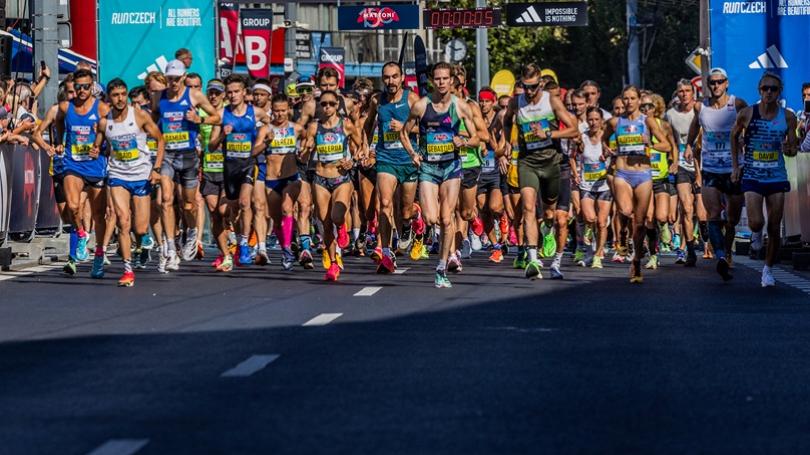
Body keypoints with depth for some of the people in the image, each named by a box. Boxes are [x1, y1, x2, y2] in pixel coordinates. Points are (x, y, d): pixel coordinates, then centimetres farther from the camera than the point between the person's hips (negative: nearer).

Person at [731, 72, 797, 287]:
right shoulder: (747, 114, -7)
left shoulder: (788, 117, -3)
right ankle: (757, 236, 21)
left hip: (777, 177, 2)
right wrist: (735, 166, 7)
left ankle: (768, 269, 20)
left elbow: (793, 148, 6)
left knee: (774, 228, 3)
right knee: (756, 224, -16)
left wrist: (788, 149, -19)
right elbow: (734, 136, 11)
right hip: (752, 177, -1)